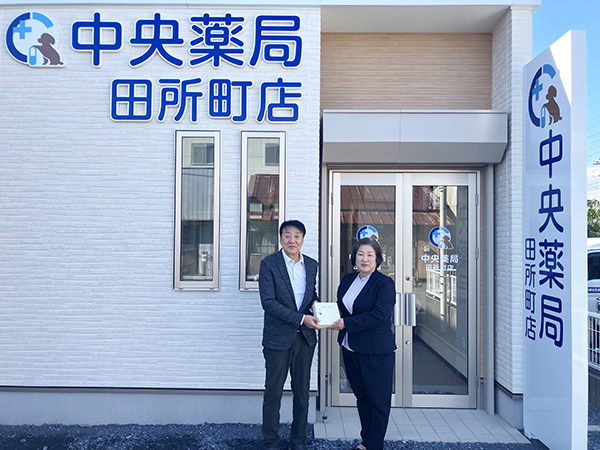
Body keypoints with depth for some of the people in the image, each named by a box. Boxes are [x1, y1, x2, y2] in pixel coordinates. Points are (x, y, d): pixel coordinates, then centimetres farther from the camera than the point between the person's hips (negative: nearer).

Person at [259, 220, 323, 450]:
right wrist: (301, 319, -20)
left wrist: (316, 304, -3)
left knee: (302, 392, 13)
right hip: (278, 338, -4)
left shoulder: (312, 265, 7)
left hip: (305, 337, 4)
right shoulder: (269, 264, -9)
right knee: (273, 393, 6)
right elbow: (268, 302, -16)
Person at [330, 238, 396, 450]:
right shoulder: (347, 280, 9)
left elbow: (379, 314, -22)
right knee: (361, 396, 18)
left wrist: (347, 323, -23)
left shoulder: (385, 283, -13)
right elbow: (340, 307, 15)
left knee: (378, 399, 7)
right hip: (350, 348, 7)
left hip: (376, 351, -7)